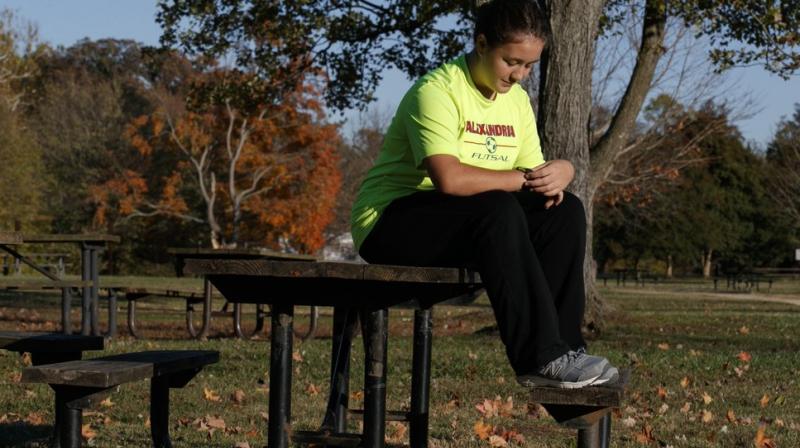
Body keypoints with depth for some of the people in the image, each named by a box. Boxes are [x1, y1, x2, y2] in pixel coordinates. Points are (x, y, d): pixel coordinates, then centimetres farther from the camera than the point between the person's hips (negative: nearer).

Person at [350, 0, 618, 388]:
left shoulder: (517, 100, 9)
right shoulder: (437, 91, -18)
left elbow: (531, 170, 5)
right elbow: (449, 178, -32)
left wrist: (556, 174, -19)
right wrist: (522, 179, -22)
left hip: (467, 226, 8)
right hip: (390, 223, -8)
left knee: (565, 211, -11)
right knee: (498, 209, -34)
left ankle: (563, 346, -15)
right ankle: (540, 359, -34)